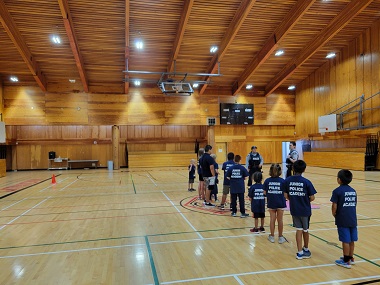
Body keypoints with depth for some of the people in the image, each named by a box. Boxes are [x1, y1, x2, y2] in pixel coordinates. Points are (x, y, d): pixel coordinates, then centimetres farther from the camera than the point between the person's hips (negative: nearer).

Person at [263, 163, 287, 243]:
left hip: (271, 203, 1)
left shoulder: (267, 181, -6)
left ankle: (272, 236, 21)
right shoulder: (282, 181, -10)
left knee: (272, 219, 12)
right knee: (280, 220, 11)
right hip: (280, 203, -1)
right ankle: (280, 237, 20)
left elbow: (264, 193, -5)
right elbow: (285, 193, -10)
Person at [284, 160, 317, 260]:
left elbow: (286, 196, -4)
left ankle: (300, 252, 14)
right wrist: (306, 200, 9)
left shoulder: (287, 180, -8)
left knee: (299, 230, 13)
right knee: (305, 230, 18)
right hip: (305, 210, -1)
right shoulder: (306, 182, -15)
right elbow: (312, 198, -12)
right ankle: (306, 249, 37)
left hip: (294, 209, 2)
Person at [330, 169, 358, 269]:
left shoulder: (337, 191, -12)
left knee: (345, 240, 3)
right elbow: (355, 204, 10)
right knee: (351, 240, 16)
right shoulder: (353, 190, 6)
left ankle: (346, 261, 14)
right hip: (353, 219, 6)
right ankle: (351, 258, 30)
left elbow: (334, 206, -13)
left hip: (342, 220, -6)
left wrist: (334, 214, 5)